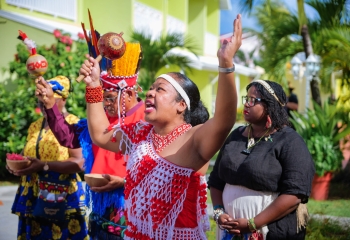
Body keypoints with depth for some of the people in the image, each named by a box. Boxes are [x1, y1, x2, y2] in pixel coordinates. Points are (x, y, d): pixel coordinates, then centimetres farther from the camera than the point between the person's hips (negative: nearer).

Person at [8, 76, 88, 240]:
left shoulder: (73, 124, -7)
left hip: (62, 198, -6)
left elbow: (78, 163, -17)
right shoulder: (35, 126, 14)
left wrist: (43, 165, -22)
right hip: (32, 197, 6)